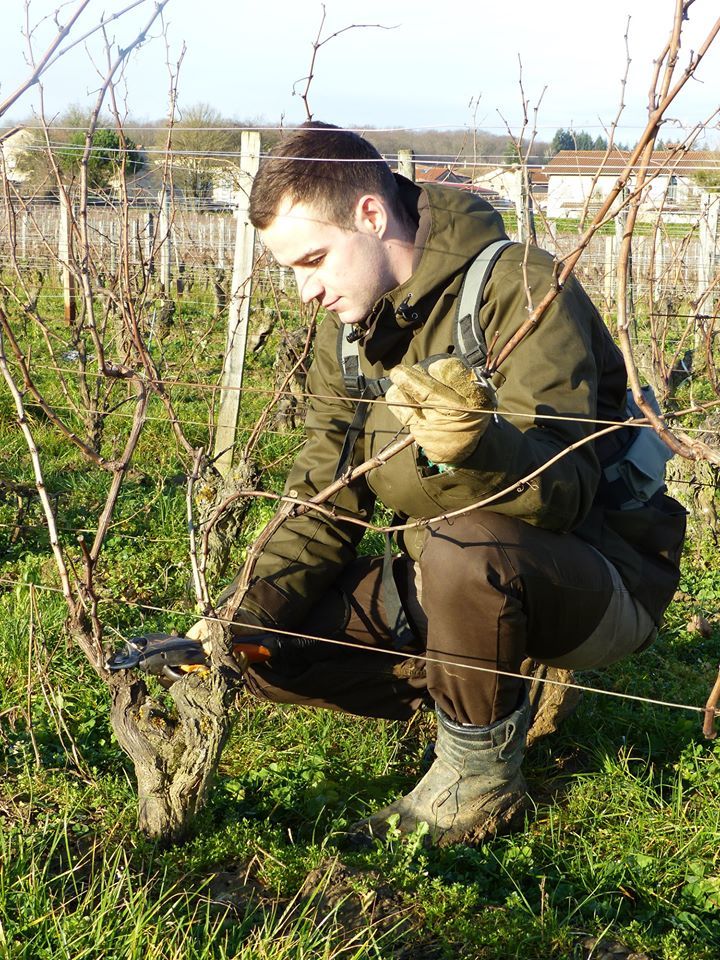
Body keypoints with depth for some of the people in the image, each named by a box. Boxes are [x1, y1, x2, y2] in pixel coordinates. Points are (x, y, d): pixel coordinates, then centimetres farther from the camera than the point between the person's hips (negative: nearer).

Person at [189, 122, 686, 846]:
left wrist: (477, 442, -53)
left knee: (465, 540, -38)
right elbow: (324, 502, 3)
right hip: (453, 578, 7)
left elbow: (562, 488, -31)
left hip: (601, 585, -7)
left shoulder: (520, 289, -21)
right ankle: (492, 690, 10)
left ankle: (481, 778, -13)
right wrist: (245, 616, -11)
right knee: (270, 657, -5)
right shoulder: (349, 325, 2)